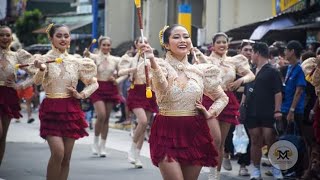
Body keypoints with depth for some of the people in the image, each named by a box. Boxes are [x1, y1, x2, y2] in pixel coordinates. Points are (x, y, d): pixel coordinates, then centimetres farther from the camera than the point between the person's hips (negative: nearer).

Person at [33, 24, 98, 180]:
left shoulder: (76, 62, 5)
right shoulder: (45, 59, -5)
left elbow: (94, 83, 16)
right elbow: (37, 81, -24)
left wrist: (81, 95, -1)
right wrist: (41, 69, -45)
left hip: (71, 110, 3)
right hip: (51, 110, -3)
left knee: (66, 157, 5)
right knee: (58, 152, -18)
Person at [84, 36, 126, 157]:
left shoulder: (115, 60, 6)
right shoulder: (95, 57, -2)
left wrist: (117, 81, -4)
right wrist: (87, 56, -43)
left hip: (111, 89, 3)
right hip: (98, 88, -3)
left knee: (106, 118, 5)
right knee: (101, 116, -16)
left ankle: (102, 146, 14)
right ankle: (95, 141, 5)